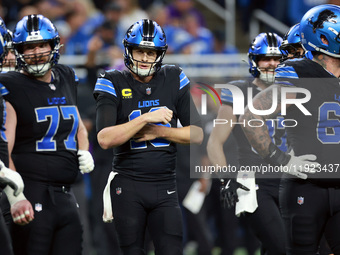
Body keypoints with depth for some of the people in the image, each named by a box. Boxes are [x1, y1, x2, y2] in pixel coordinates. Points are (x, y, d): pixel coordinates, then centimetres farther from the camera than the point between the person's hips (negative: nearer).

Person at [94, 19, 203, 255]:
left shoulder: (173, 80, 5)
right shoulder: (114, 84, -2)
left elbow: (197, 135, 3)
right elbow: (104, 139, -16)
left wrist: (157, 132, -10)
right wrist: (146, 119, -22)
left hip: (165, 187, 1)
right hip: (128, 186, -1)